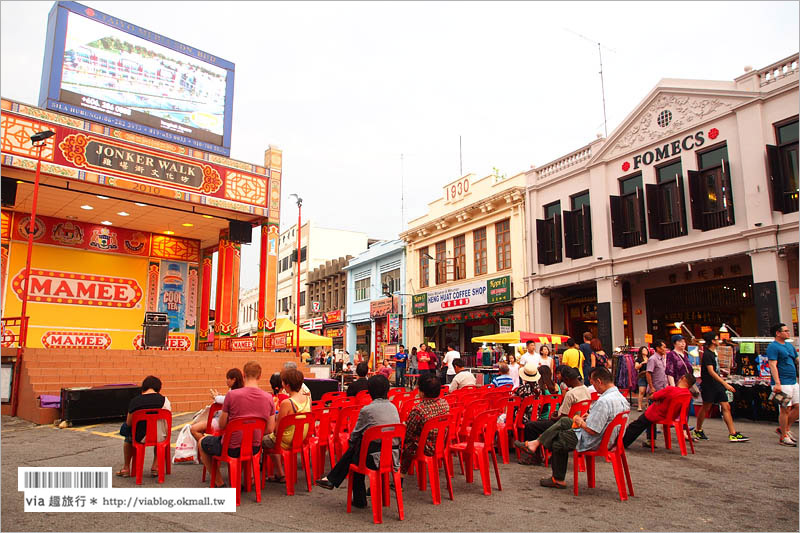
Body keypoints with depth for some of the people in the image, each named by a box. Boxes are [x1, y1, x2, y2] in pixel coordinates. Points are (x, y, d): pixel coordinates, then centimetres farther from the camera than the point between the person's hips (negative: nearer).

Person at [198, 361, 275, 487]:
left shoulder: (231, 395, -18)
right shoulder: (269, 397, -7)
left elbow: (222, 425, -10)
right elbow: (270, 429, -1)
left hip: (232, 448, -4)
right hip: (254, 448, 4)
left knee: (202, 443, 24)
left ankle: (220, 483, 22)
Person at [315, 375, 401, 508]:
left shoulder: (366, 410, -10)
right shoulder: (393, 407, 7)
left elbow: (355, 434, 0)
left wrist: (351, 442, 24)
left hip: (375, 458, -6)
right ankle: (332, 479, 32)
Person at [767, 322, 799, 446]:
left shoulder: (789, 346, 17)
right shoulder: (773, 347, -10)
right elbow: (773, 365, -18)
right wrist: (777, 383, -25)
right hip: (783, 383, -8)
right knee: (785, 409, -4)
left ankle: (786, 429, 23)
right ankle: (784, 437, 5)